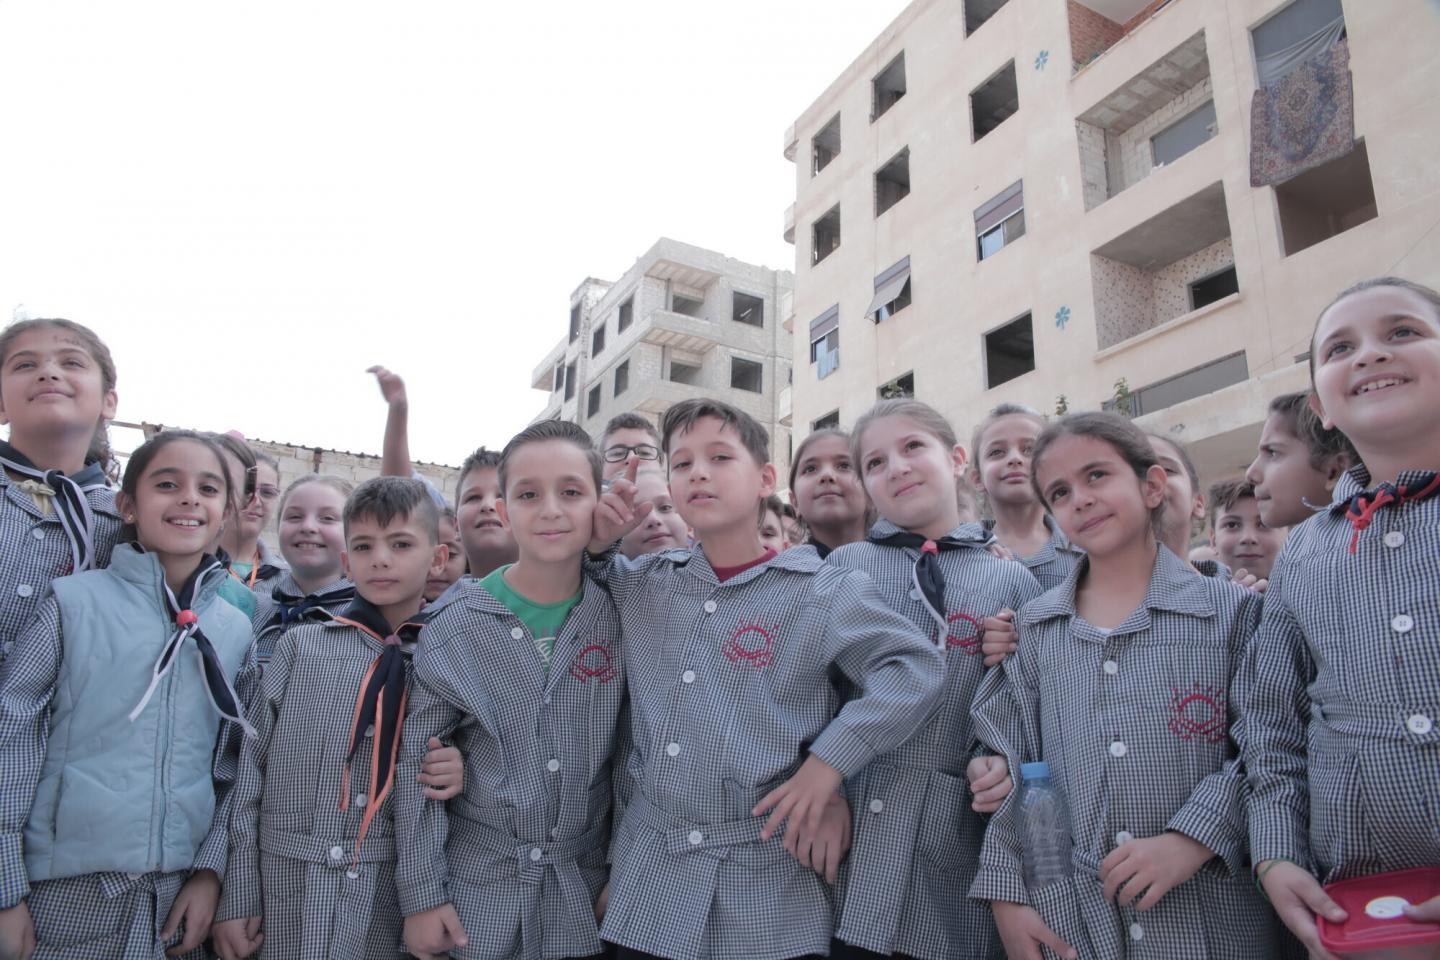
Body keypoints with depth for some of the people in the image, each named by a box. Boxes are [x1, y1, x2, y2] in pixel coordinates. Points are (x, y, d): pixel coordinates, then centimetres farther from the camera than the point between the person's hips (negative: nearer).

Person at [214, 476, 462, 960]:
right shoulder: (300, 647, 0)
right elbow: (252, 766, 0)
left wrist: (457, 779, -13)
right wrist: (237, 895, -2)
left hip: (393, 903, 0)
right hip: (288, 890, 0)